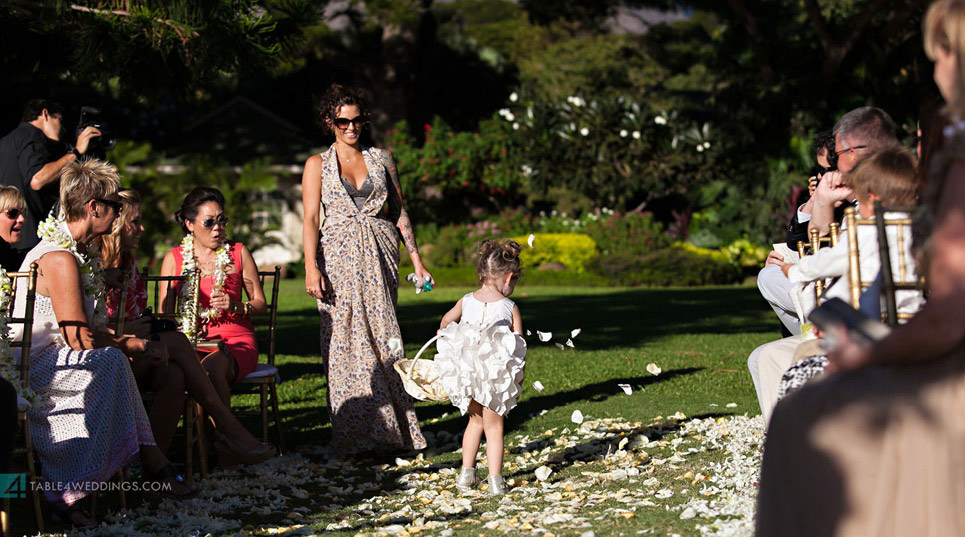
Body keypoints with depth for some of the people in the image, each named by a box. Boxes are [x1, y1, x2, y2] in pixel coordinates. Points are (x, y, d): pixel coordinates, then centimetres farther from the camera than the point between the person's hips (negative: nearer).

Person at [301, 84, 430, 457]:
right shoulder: (318, 165, 8)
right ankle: (356, 436, -2)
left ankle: (389, 429, 3)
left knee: (382, 338, -3)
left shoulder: (381, 159, 13)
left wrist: (416, 260, 8)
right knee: (346, 344, -5)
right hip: (338, 257, -1)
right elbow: (311, 220, 0)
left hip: (379, 256, 2)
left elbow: (399, 213, 14)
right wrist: (311, 267, -12)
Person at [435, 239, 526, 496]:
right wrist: (520, 375, 10)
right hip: (496, 378, -3)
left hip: (467, 374, 3)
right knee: (494, 427, 8)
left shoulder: (466, 301, 4)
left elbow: (446, 320, 24)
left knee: (476, 420, 23)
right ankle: (495, 480, 5)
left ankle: (467, 473, 24)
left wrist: (442, 332, 47)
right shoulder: (509, 307, -5)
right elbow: (519, 342, -3)